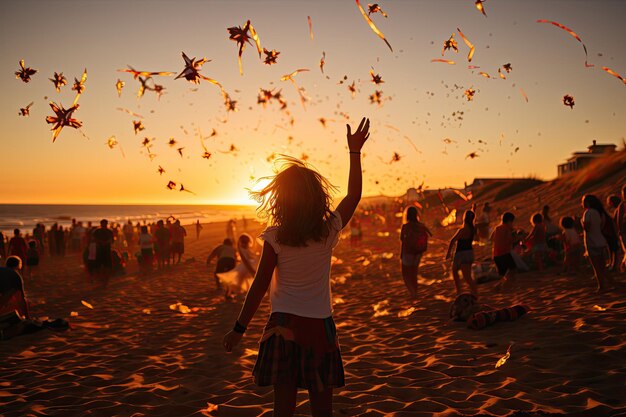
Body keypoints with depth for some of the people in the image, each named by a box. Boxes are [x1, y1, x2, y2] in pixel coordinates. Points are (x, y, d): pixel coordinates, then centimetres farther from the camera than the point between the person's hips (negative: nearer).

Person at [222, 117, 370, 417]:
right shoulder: (329, 230, -4)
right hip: (319, 326, 1)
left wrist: (239, 328, 1)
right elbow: (354, 194, 12)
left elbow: (260, 286, -7)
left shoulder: (275, 237, -8)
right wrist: (355, 151, 18)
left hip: (283, 326, -1)